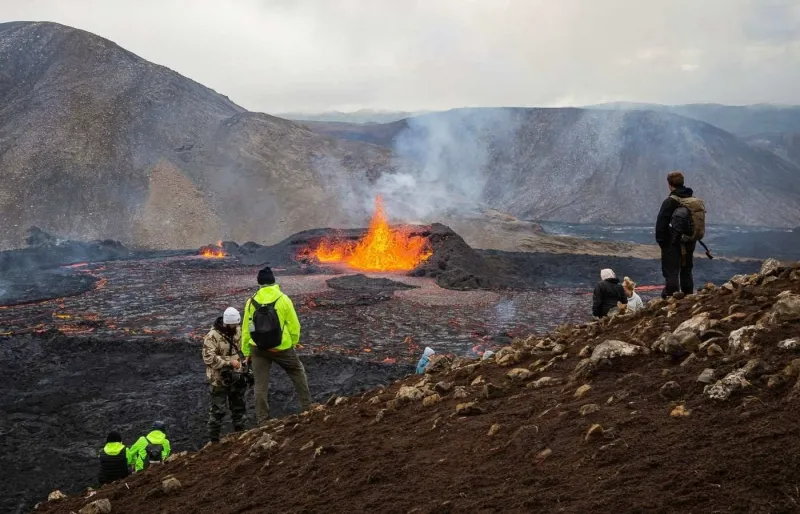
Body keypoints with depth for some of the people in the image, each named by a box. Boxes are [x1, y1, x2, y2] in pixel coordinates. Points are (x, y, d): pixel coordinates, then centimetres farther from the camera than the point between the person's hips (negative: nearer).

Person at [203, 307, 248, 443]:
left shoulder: (237, 330, 1)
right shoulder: (213, 336, -21)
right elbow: (209, 358, -26)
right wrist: (229, 362, -25)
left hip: (236, 376, 7)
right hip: (219, 379, -7)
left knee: (239, 406, 18)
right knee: (218, 410, 1)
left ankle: (240, 433, 33)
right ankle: (213, 439, 13)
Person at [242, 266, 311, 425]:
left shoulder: (251, 302, -2)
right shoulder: (283, 299, -9)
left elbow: (246, 329, 2)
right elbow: (294, 325, -7)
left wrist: (246, 352, 11)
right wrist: (293, 343, 11)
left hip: (258, 349, 2)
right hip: (282, 348, -2)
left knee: (261, 384, 9)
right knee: (298, 373, 20)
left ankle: (263, 420, 12)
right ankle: (307, 406, 23)